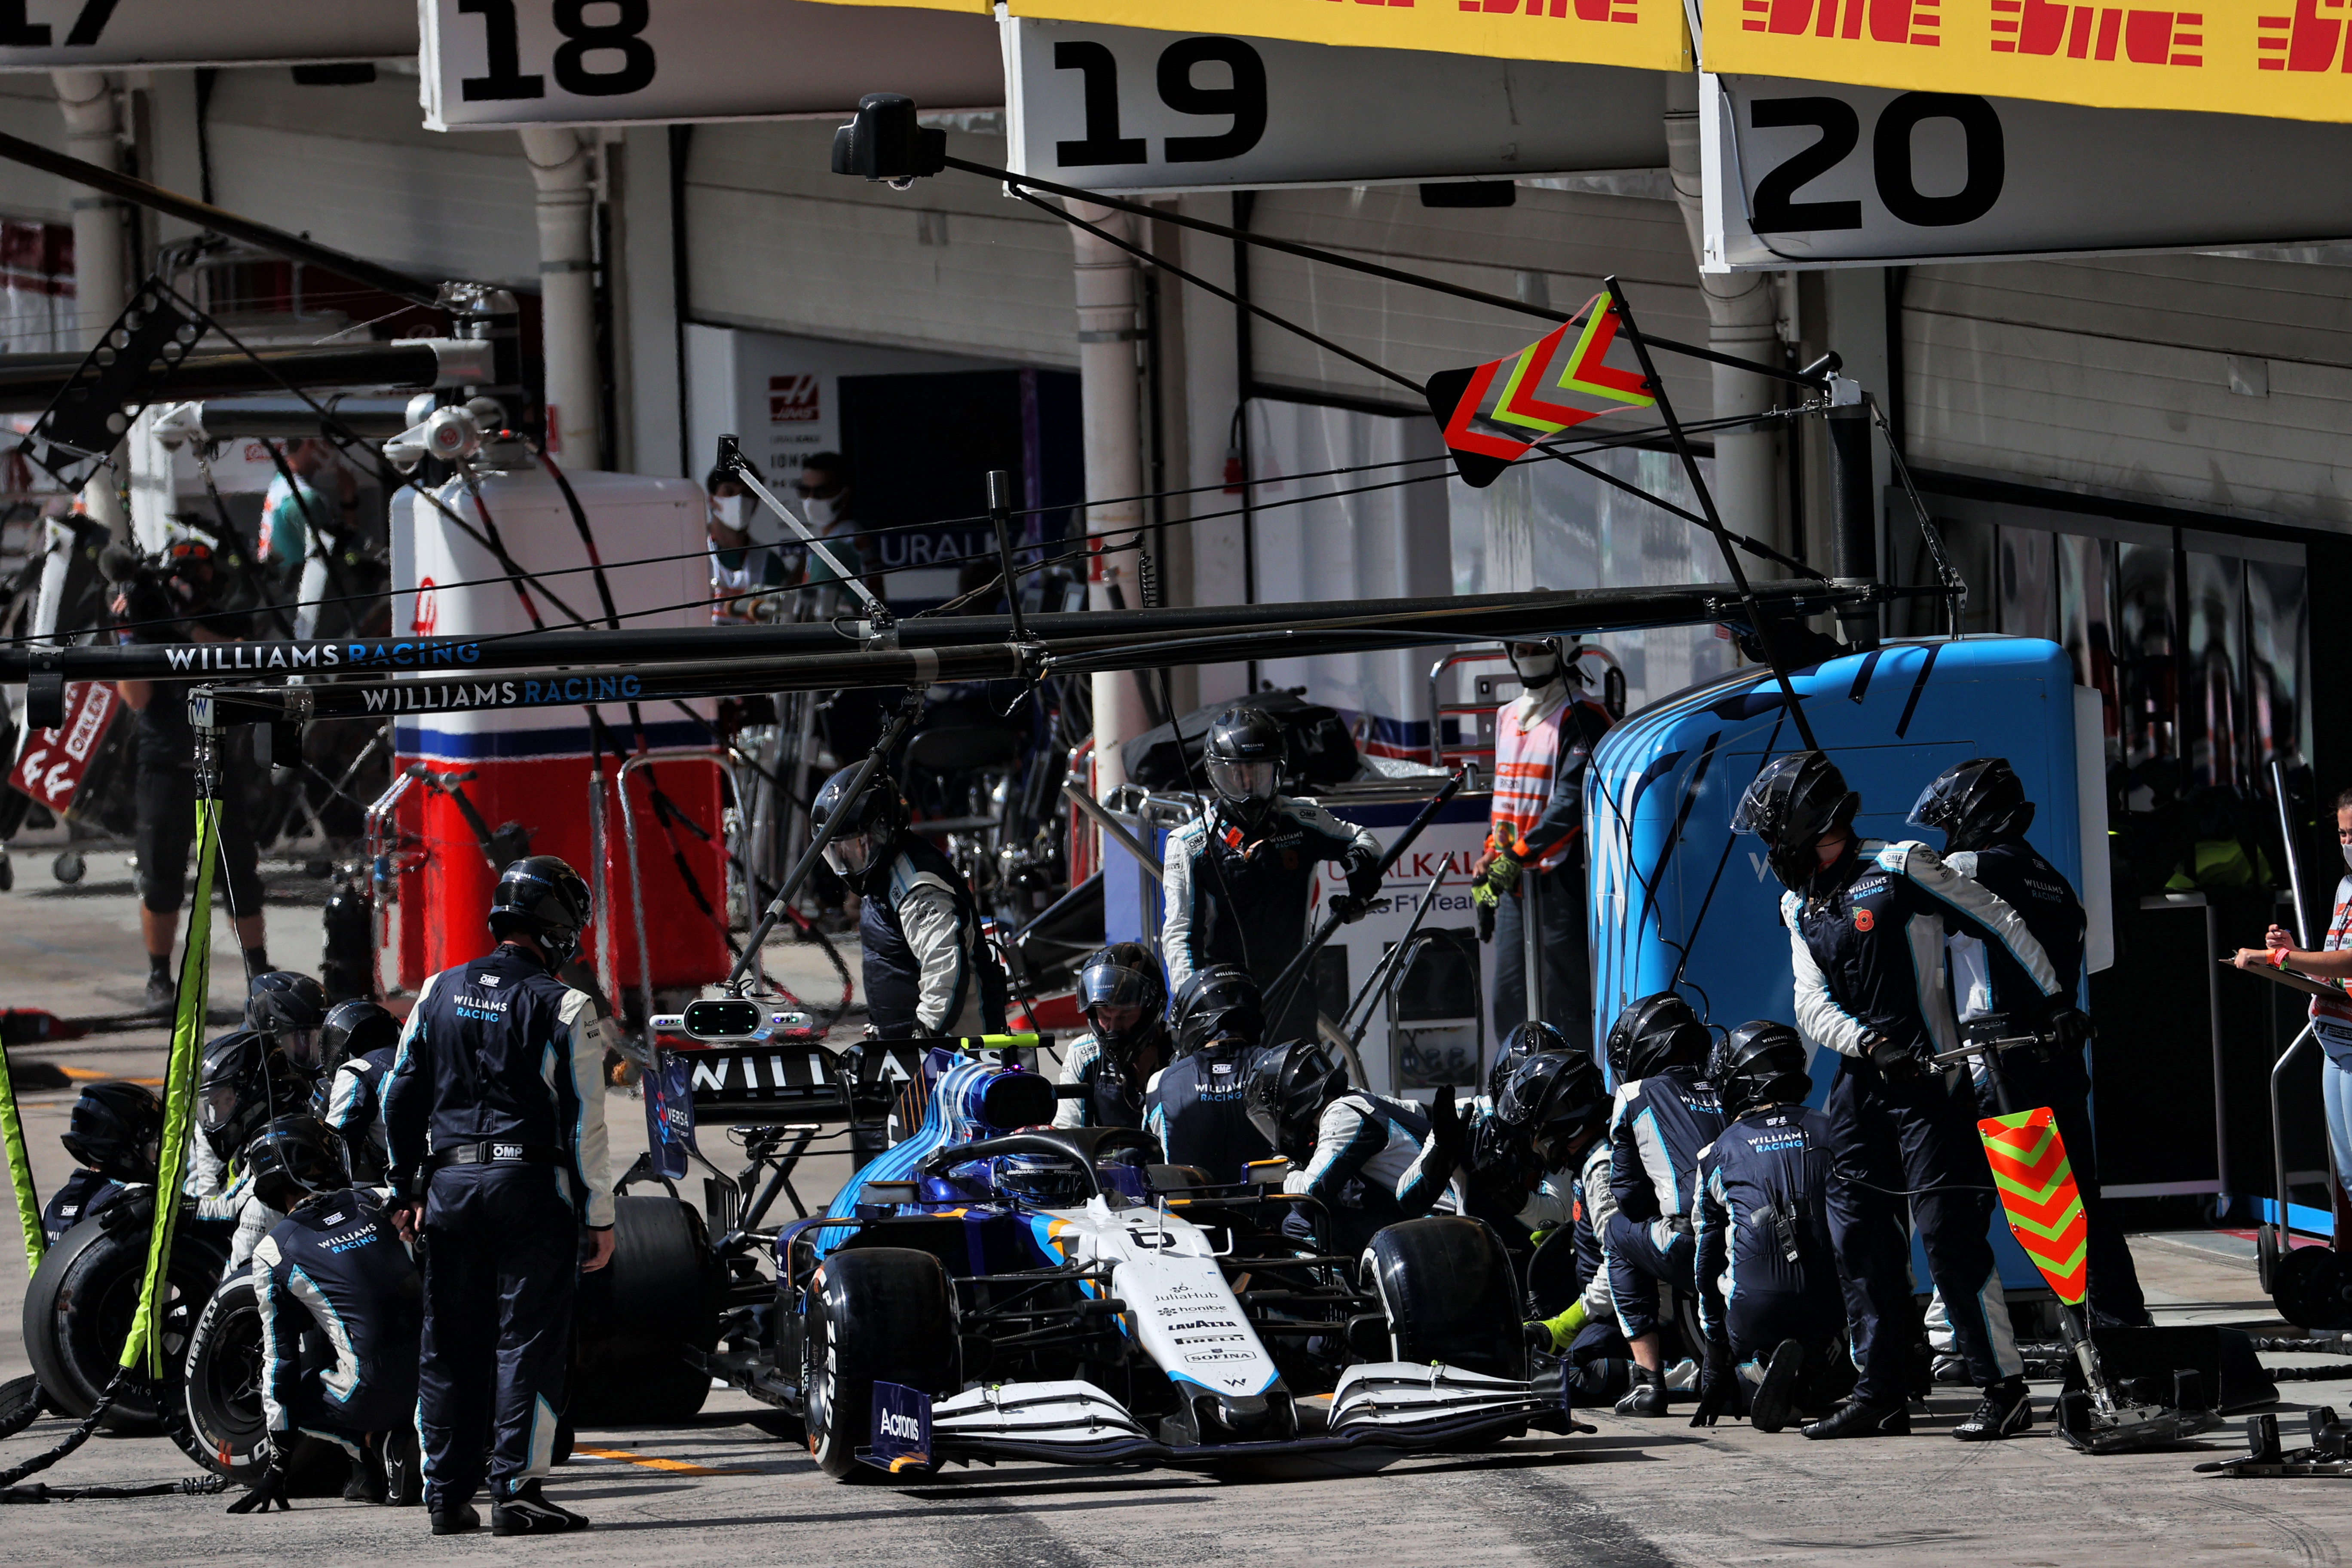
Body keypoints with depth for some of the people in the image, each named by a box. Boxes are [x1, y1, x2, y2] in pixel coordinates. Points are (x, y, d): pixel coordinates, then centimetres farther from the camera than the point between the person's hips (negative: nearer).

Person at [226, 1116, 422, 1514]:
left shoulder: (273, 1253, 1)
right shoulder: (373, 1202, 9)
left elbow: (280, 1358, 4)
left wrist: (277, 1466, 8)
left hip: (374, 1391, -4)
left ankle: (380, 1442, 2)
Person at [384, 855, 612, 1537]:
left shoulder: (440, 994, 9)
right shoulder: (560, 1007, -7)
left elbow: (400, 1098, 13)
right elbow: (584, 1122, -8)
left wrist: (408, 1188, 22)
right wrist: (600, 1218, -2)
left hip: (450, 1188, 5)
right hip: (531, 1191, -5)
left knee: (450, 1347, 10)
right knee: (529, 1344, -3)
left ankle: (447, 1496, 14)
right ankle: (515, 1492, -8)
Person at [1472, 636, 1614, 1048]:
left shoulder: (1580, 719, -8)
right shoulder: (1509, 717, 19)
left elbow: (1572, 803, -17)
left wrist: (1518, 856, -20)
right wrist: (1487, 866, 19)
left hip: (1564, 879, -8)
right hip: (1514, 882, 8)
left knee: (1567, 999, -9)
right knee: (1510, 999, 7)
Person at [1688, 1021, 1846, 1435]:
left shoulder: (1718, 1155, 11)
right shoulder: (1828, 1133, 14)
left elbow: (1708, 1261, 16)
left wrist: (1715, 1353, 25)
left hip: (1756, 1309, -2)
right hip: (1832, 1305, 2)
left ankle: (1761, 1372, -12)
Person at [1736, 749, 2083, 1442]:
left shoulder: (1898, 867, -5)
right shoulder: (1801, 908, 15)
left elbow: (2000, 922, -2)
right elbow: (1813, 1006, 6)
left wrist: (2056, 1002, -4)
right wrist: (1869, 1043, -14)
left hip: (1929, 1079, -7)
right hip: (1860, 1083, 7)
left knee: (1947, 1231, -12)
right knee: (1860, 1237, 6)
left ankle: (2004, 1390, -10)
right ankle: (1882, 1392, 13)